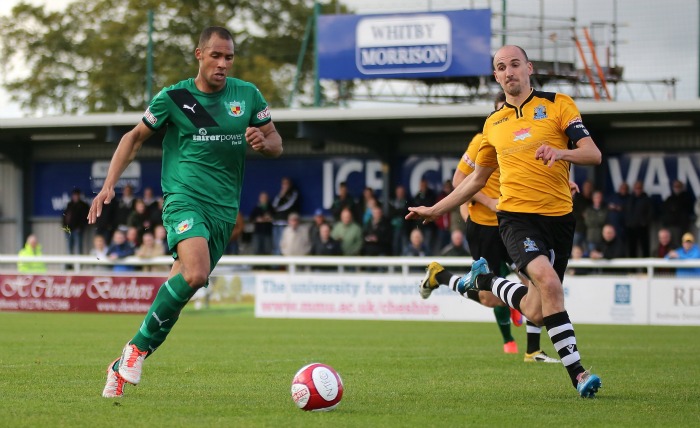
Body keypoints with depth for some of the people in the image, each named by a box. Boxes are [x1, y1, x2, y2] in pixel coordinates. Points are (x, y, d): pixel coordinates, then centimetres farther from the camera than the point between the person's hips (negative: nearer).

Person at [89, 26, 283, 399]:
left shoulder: (247, 95, 8)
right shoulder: (174, 97, 0)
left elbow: (276, 144, 16)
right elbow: (135, 137, 11)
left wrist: (263, 141, -9)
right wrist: (109, 184, 2)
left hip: (225, 208, 4)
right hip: (184, 197, -4)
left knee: (185, 283, 1)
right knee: (195, 274, -29)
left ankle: (123, 367, 12)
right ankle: (138, 347, -14)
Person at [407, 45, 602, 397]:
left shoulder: (558, 104, 5)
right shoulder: (493, 124, 14)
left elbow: (593, 154, -4)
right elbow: (477, 177, 27)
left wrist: (562, 152, -25)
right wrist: (436, 209, 27)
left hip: (559, 217, 0)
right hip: (516, 215, 0)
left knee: (536, 313, 0)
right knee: (548, 280, -29)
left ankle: (485, 282, 28)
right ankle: (577, 372, -25)